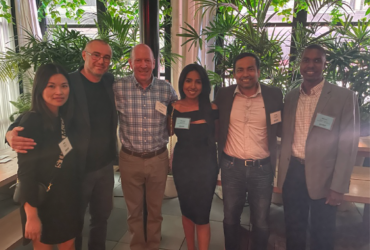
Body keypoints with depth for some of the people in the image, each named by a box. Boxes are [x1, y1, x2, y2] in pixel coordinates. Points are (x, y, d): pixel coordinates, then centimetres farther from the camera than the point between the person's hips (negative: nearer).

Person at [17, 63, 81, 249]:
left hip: (69, 197, 6)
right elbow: (25, 172, -19)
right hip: (42, 201, -6)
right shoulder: (31, 121, -19)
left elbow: (72, 160, 6)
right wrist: (31, 216, -18)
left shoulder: (66, 119, 1)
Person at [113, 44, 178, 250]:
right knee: (134, 210, 18)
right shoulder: (118, 88, -10)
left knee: (155, 209, 19)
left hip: (159, 159, 1)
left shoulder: (166, 88, -5)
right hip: (130, 159, 0)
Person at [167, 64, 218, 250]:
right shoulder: (173, 108, -4)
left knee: (201, 215, 4)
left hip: (205, 166, -3)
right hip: (182, 165, 3)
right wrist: (170, 114, 0)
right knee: (186, 210, 19)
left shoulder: (211, 109, -12)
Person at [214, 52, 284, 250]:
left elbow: (281, 130, 5)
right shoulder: (223, 95, -2)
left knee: (260, 222, 16)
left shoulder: (274, 95, -3)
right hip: (231, 167, 1)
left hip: (262, 169, 0)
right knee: (230, 218, 18)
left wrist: (279, 123, -14)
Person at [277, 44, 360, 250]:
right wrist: (282, 171, 8)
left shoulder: (344, 97, -8)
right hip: (292, 172, 4)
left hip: (323, 175, -3)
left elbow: (348, 145, -10)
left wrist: (338, 186, -13)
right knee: (293, 229, 19)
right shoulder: (291, 97, 6)